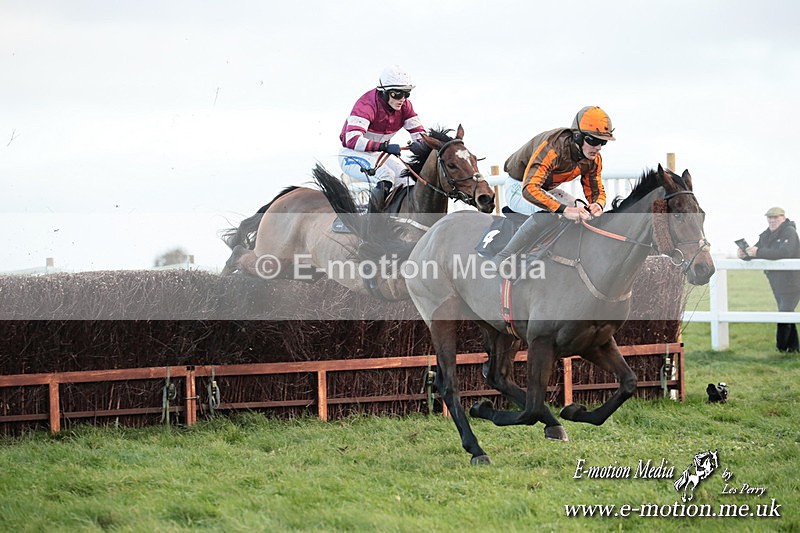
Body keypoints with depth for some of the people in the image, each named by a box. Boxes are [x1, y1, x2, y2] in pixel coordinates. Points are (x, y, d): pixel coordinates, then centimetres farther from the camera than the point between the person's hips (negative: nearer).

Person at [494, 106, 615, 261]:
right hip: (519, 189, -8)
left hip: (546, 190, 9)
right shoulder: (553, 148, -36)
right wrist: (564, 210, -53)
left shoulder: (594, 159, -11)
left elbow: (597, 192, 1)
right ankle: (502, 259, -34)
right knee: (549, 211, -36)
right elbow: (530, 189, -45)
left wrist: (597, 205, -26)